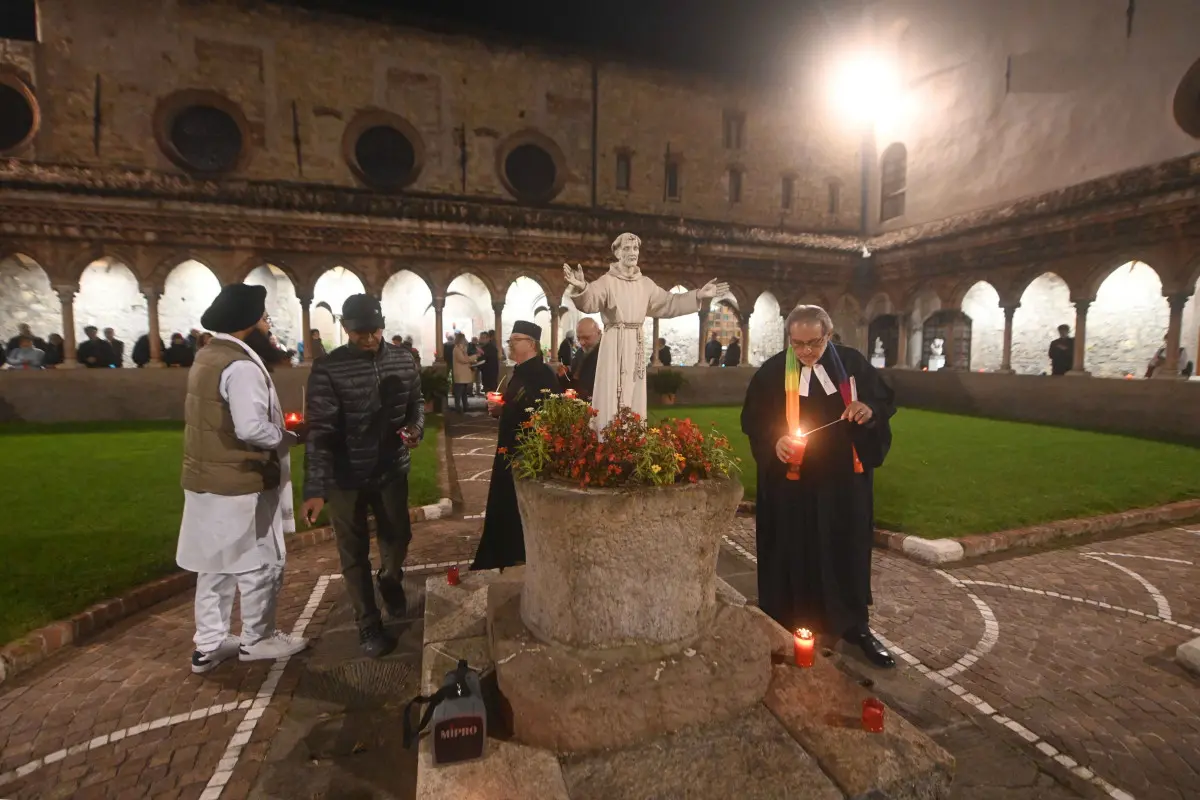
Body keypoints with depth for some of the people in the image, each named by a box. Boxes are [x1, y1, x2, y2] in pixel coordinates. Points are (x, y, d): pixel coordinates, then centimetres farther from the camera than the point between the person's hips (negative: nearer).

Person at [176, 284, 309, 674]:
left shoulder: (208, 357, 10)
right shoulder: (242, 366, -21)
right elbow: (252, 429, -29)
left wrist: (277, 426, 11)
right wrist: (289, 436, -13)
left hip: (206, 478, 10)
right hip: (241, 483, -10)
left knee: (215, 566, 19)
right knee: (260, 564, 7)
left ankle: (209, 645, 31)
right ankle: (257, 640, 24)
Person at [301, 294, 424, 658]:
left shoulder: (405, 361, -3)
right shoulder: (327, 369, -16)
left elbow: (416, 403, 10)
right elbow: (320, 431, -20)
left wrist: (416, 429, -13)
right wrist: (315, 488, -26)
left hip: (393, 469, 4)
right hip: (346, 476, -3)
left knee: (398, 537, 19)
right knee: (354, 552, 10)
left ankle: (390, 581, 52)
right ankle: (368, 624, 28)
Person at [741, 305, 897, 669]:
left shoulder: (852, 363, -1)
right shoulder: (772, 372, -5)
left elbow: (885, 401, 8)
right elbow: (751, 419, 0)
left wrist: (870, 410, -15)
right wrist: (774, 439, -20)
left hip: (843, 479, 2)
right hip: (790, 480, -1)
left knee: (848, 549, 10)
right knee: (791, 552, 7)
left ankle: (854, 625, 28)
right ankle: (786, 626, 25)